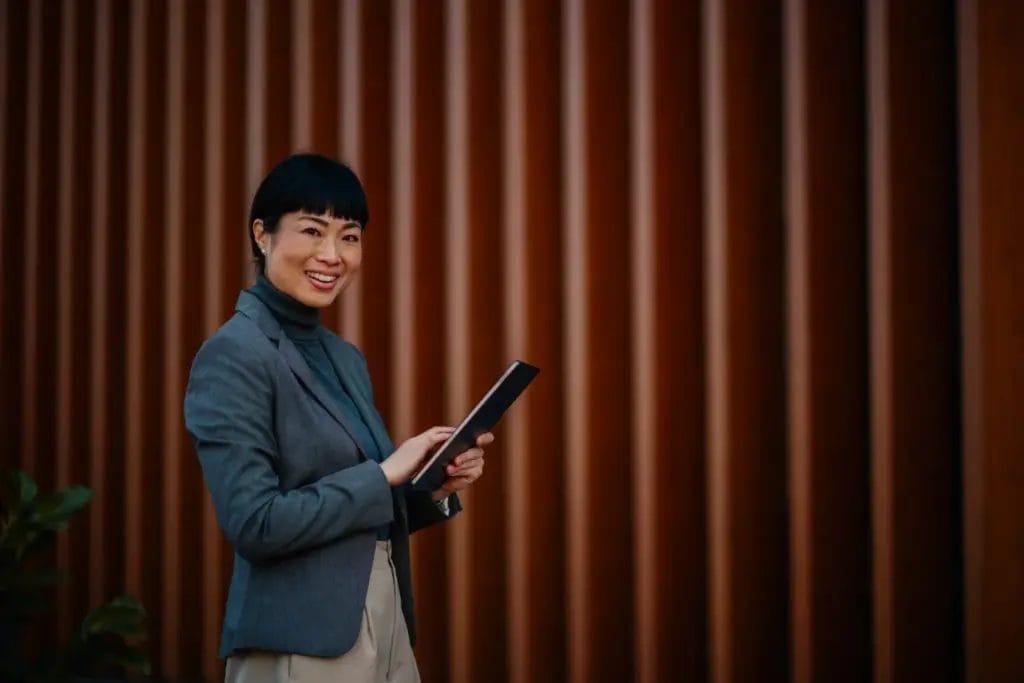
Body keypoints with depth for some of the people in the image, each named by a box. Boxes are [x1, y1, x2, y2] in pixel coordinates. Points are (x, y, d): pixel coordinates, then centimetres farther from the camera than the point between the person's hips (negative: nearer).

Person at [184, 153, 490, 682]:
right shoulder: (233, 355, -12)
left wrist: (436, 489, -1)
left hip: (387, 632, 8)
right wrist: (384, 474, -16)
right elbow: (255, 524, -19)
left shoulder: (345, 358, 12)